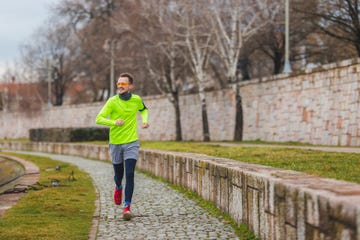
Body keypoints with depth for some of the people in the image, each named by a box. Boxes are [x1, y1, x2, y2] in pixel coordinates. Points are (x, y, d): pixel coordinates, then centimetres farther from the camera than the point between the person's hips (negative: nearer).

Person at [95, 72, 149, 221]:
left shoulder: (136, 100, -1)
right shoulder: (112, 101, -10)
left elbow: (143, 110, 22)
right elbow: (99, 119, -15)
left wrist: (145, 119, 2)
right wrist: (114, 122, -31)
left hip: (131, 143, 0)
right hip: (115, 143, 0)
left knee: (130, 174, -13)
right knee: (118, 174, 14)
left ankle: (127, 207, -11)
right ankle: (118, 188, 50)